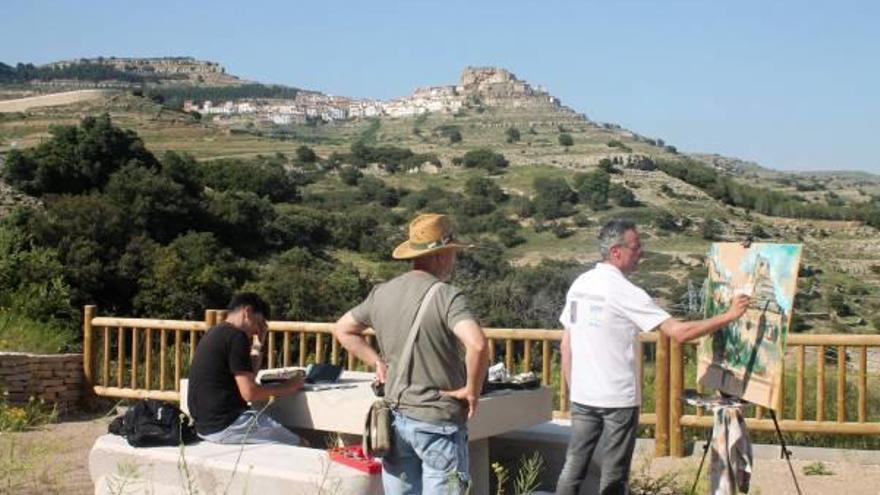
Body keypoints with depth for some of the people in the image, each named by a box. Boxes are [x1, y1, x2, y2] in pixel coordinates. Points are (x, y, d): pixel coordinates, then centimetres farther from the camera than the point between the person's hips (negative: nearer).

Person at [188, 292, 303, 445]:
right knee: (296, 443, -4)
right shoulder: (236, 336, -13)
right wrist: (284, 387, -4)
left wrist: (258, 344, 20)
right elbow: (249, 393, -17)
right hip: (226, 425, -10)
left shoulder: (215, 334, 17)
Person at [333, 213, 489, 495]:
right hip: (437, 421, -6)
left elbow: (343, 329, 18)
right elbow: (477, 345, -30)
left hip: (395, 418, 6)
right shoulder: (446, 296, -15)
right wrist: (472, 389, -15)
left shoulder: (381, 294, 5)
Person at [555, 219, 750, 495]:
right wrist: (729, 316, -10)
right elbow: (679, 332, -18)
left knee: (573, 466, 10)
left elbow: (566, 345, 10)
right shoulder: (625, 292, -15)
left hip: (582, 396, 6)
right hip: (619, 398, -6)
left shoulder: (579, 285, 6)